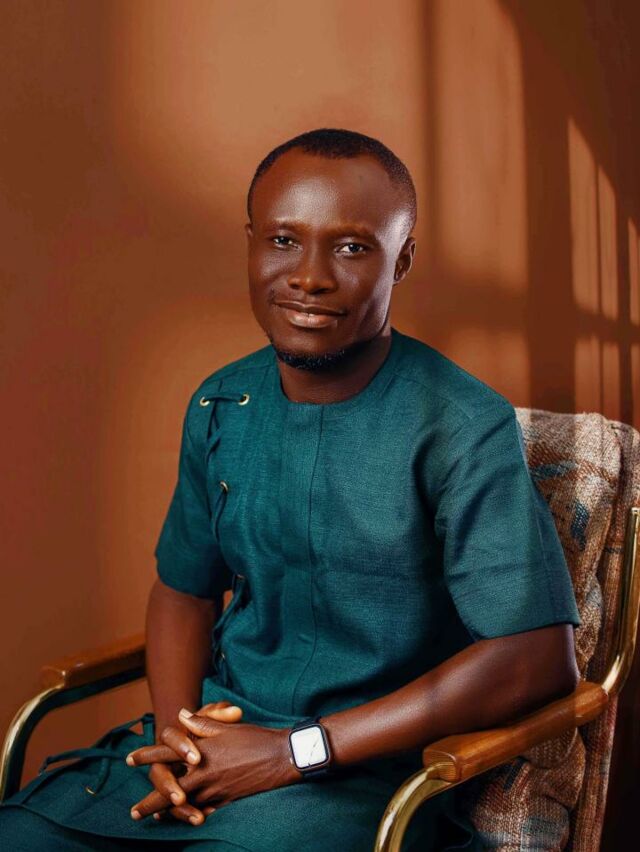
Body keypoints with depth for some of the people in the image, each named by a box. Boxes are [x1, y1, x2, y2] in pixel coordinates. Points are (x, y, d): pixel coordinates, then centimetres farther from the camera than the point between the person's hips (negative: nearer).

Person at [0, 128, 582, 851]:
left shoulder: (463, 426, -15)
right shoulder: (219, 407, 5)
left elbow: (538, 658, -19)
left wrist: (295, 751, -18)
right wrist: (176, 731, -6)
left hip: (369, 766, -5)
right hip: (216, 736, 5)